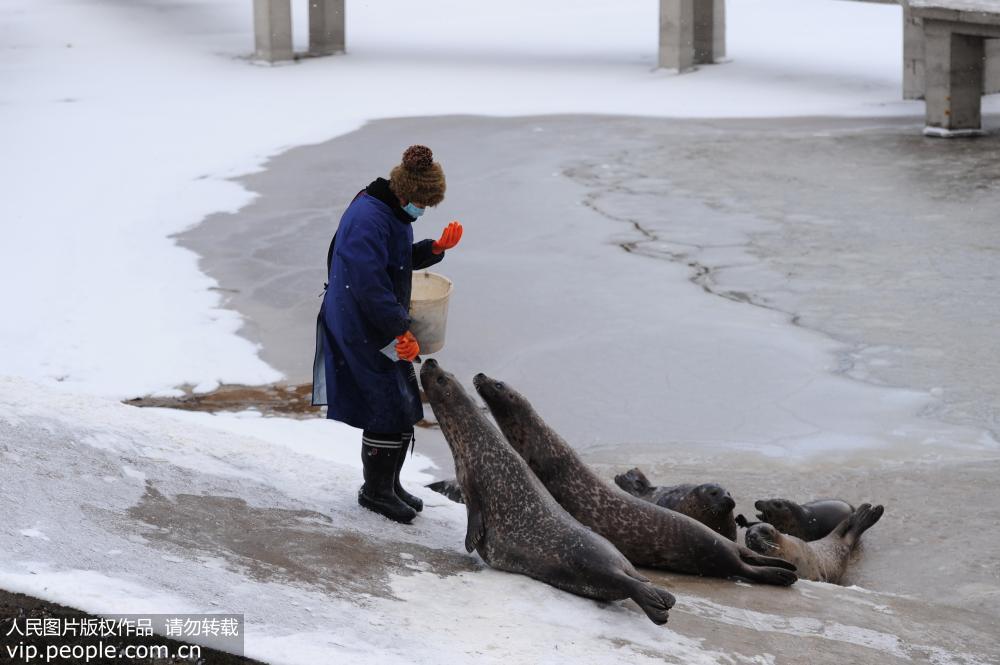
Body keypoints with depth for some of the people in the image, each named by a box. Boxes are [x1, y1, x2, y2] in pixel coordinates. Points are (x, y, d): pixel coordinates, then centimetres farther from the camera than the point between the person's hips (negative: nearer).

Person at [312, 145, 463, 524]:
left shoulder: (392, 213, 9)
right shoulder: (368, 219, -23)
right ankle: (376, 490, 8)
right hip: (364, 331, -10)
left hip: (383, 326, 10)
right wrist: (401, 332, -23)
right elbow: (370, 286, -27)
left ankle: (388, 484, 27)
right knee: (389, 408, -6)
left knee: (402, 405, 15)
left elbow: (402, 260, 22)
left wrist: (436, 248, 3)